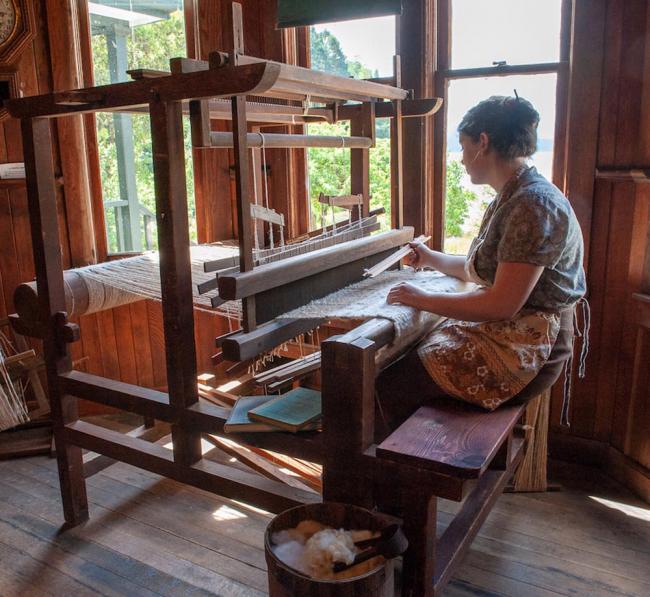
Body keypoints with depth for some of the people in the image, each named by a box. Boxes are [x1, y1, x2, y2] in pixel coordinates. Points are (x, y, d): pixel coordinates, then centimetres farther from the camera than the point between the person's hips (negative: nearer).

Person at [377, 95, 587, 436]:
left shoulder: (534, 204, -21)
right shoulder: (510, 198, 11)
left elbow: (502, 304, -26)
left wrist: (423, 300, -17)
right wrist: (431, 259, 28)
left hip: (523, 354, -10)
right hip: (501, 335, 10)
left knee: (388, 382, -12)